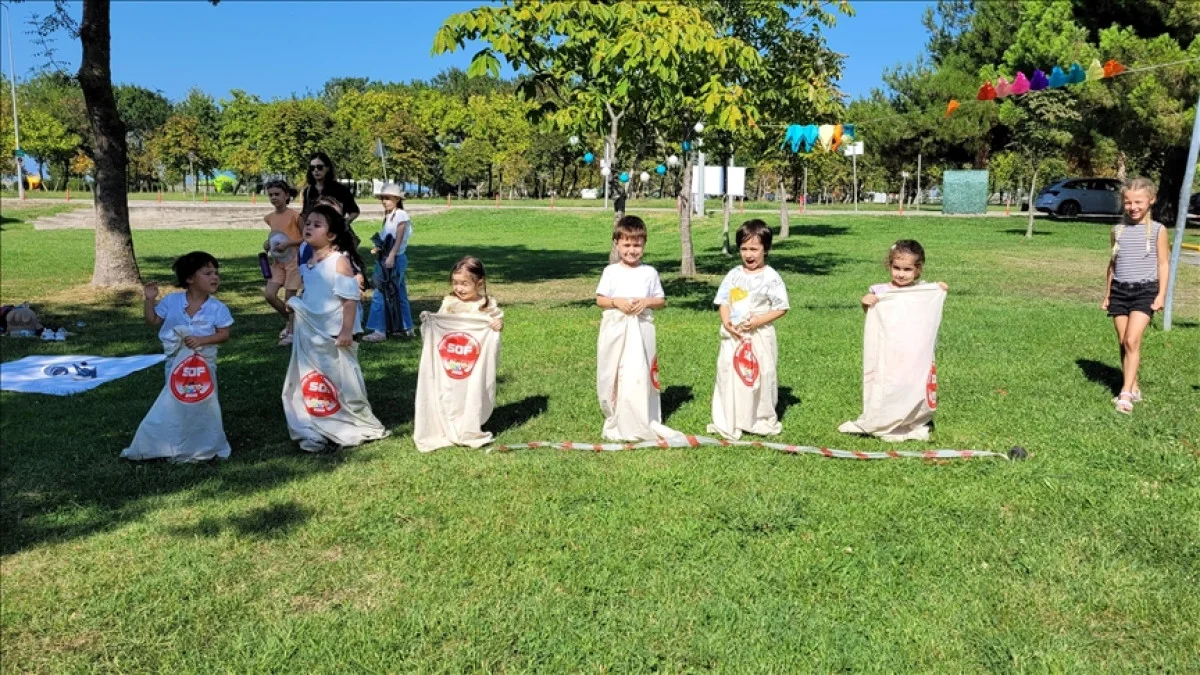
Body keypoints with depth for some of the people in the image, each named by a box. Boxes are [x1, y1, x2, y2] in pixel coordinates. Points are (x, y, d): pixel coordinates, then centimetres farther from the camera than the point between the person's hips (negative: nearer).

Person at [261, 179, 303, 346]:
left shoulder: (294, 215, -13)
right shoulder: (270, 218, 6)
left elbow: (306, 237, -11)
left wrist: (288, 243, -20)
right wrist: (268, 244, 3)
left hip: (293, 260, -6)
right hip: (278, 261, 6)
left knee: (289, 298, -1)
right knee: (269, 295, -3)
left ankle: (291, 332, 12)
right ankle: (291, 321, 19)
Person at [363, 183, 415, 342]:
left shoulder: (401, 215, -11)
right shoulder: (388, 215, 15)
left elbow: (399, 238, -18)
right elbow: (386, 239, 15)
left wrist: (391, 256, -26)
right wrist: (378, 249, -1)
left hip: (395, 258, -9)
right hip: (386, 258, 9)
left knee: (380, 294, -9)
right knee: (398, 293, 14)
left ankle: (379, 331, -6)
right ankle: (406, 328, 22)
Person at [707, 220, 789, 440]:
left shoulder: (771, 277, -7)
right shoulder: (734, 275, 6)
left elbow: (781, 308, -7)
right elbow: (724, 301, 8)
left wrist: (758, 321, -18)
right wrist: (726, 321, -11)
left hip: (759, 336, -4)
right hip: (733, 336, 4)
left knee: (760, 376, 3)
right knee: (729, 375, 7)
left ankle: (763, 420, 19)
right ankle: (728, 422, 18)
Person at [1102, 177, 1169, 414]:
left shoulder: (1157, 230, -1)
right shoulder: (1118, 230, 8)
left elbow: (1163, 263, 1)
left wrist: (1161, 295, -7)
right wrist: (1107, 295, 15)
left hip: (1145, 290, -4)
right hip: (1119, 290, 4)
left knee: (1132, 341, -14)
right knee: (1122, 343, 5)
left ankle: (1125, 393, -13)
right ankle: (1133, 388, 15)